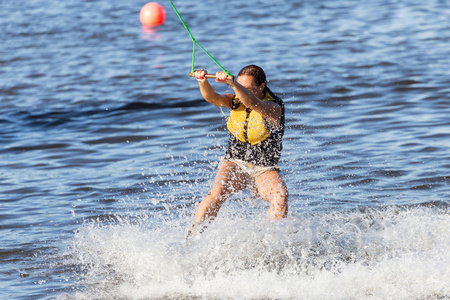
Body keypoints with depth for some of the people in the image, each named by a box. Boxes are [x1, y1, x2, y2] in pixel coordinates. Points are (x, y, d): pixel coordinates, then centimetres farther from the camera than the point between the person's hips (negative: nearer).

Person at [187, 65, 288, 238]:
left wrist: (231, 83, -55)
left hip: (264, 171, -2)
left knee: (281, 196, -31)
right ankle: (191, 237, -30)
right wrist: (203, 82, -43)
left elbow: (253, 103, -38)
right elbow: (211, 97, -20)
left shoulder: (273, 108, -15)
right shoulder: (236, 102, 0)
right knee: (218, 191, -28)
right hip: (235, 164, 2)